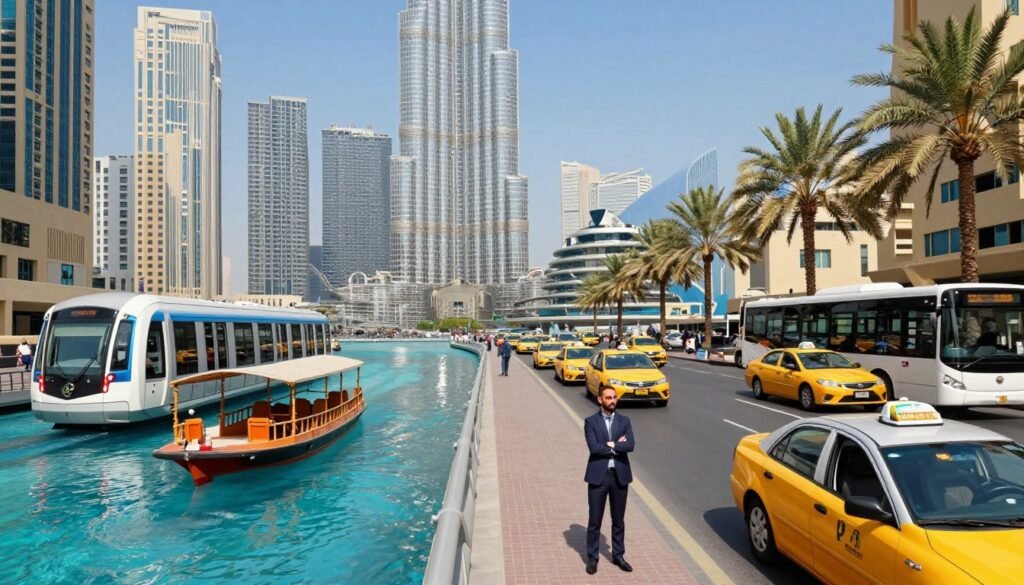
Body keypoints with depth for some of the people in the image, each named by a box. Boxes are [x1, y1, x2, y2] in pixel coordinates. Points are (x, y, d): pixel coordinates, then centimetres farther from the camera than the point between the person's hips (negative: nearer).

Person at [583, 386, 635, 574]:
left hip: (620, 475, 3)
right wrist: (617, 445, -12)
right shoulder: (591, 422, -3)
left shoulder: (624, 421, 5)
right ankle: (592, 558, 18)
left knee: (618, 520, 14)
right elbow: (594, 447, -16)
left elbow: (630, 445, -9)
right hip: (598, 475, -3)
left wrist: (610, 445, -14)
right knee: (595, 520, 5)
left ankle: (618, 555, 29)